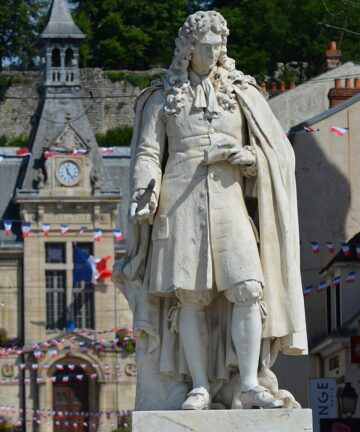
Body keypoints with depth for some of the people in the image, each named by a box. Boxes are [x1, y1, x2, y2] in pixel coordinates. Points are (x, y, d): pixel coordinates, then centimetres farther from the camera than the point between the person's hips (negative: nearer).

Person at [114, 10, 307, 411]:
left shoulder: (242, 93, 13)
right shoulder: (163, 97, 12)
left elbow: (277, 152, 12)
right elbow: (148, 154, 7)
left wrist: (242, 154, -8)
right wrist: (143, 196, -11)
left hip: (227, 203, 1)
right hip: (180, 203, -1)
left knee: (247, 289, -15)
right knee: (190, 296, -6)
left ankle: (248, 385, -14)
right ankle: (200, 387, -3)